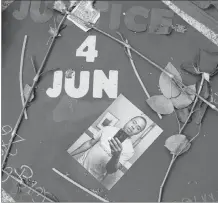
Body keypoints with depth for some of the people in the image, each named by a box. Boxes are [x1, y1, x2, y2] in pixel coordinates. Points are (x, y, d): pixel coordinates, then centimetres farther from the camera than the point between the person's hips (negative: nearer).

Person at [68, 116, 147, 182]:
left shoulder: (129, 150, -15)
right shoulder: (108, 129, -3)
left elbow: (110, 170, -22)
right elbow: (90, 143, 7)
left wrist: (117, 156, -42)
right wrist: (70, 154, 8)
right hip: (80, 163, 3)